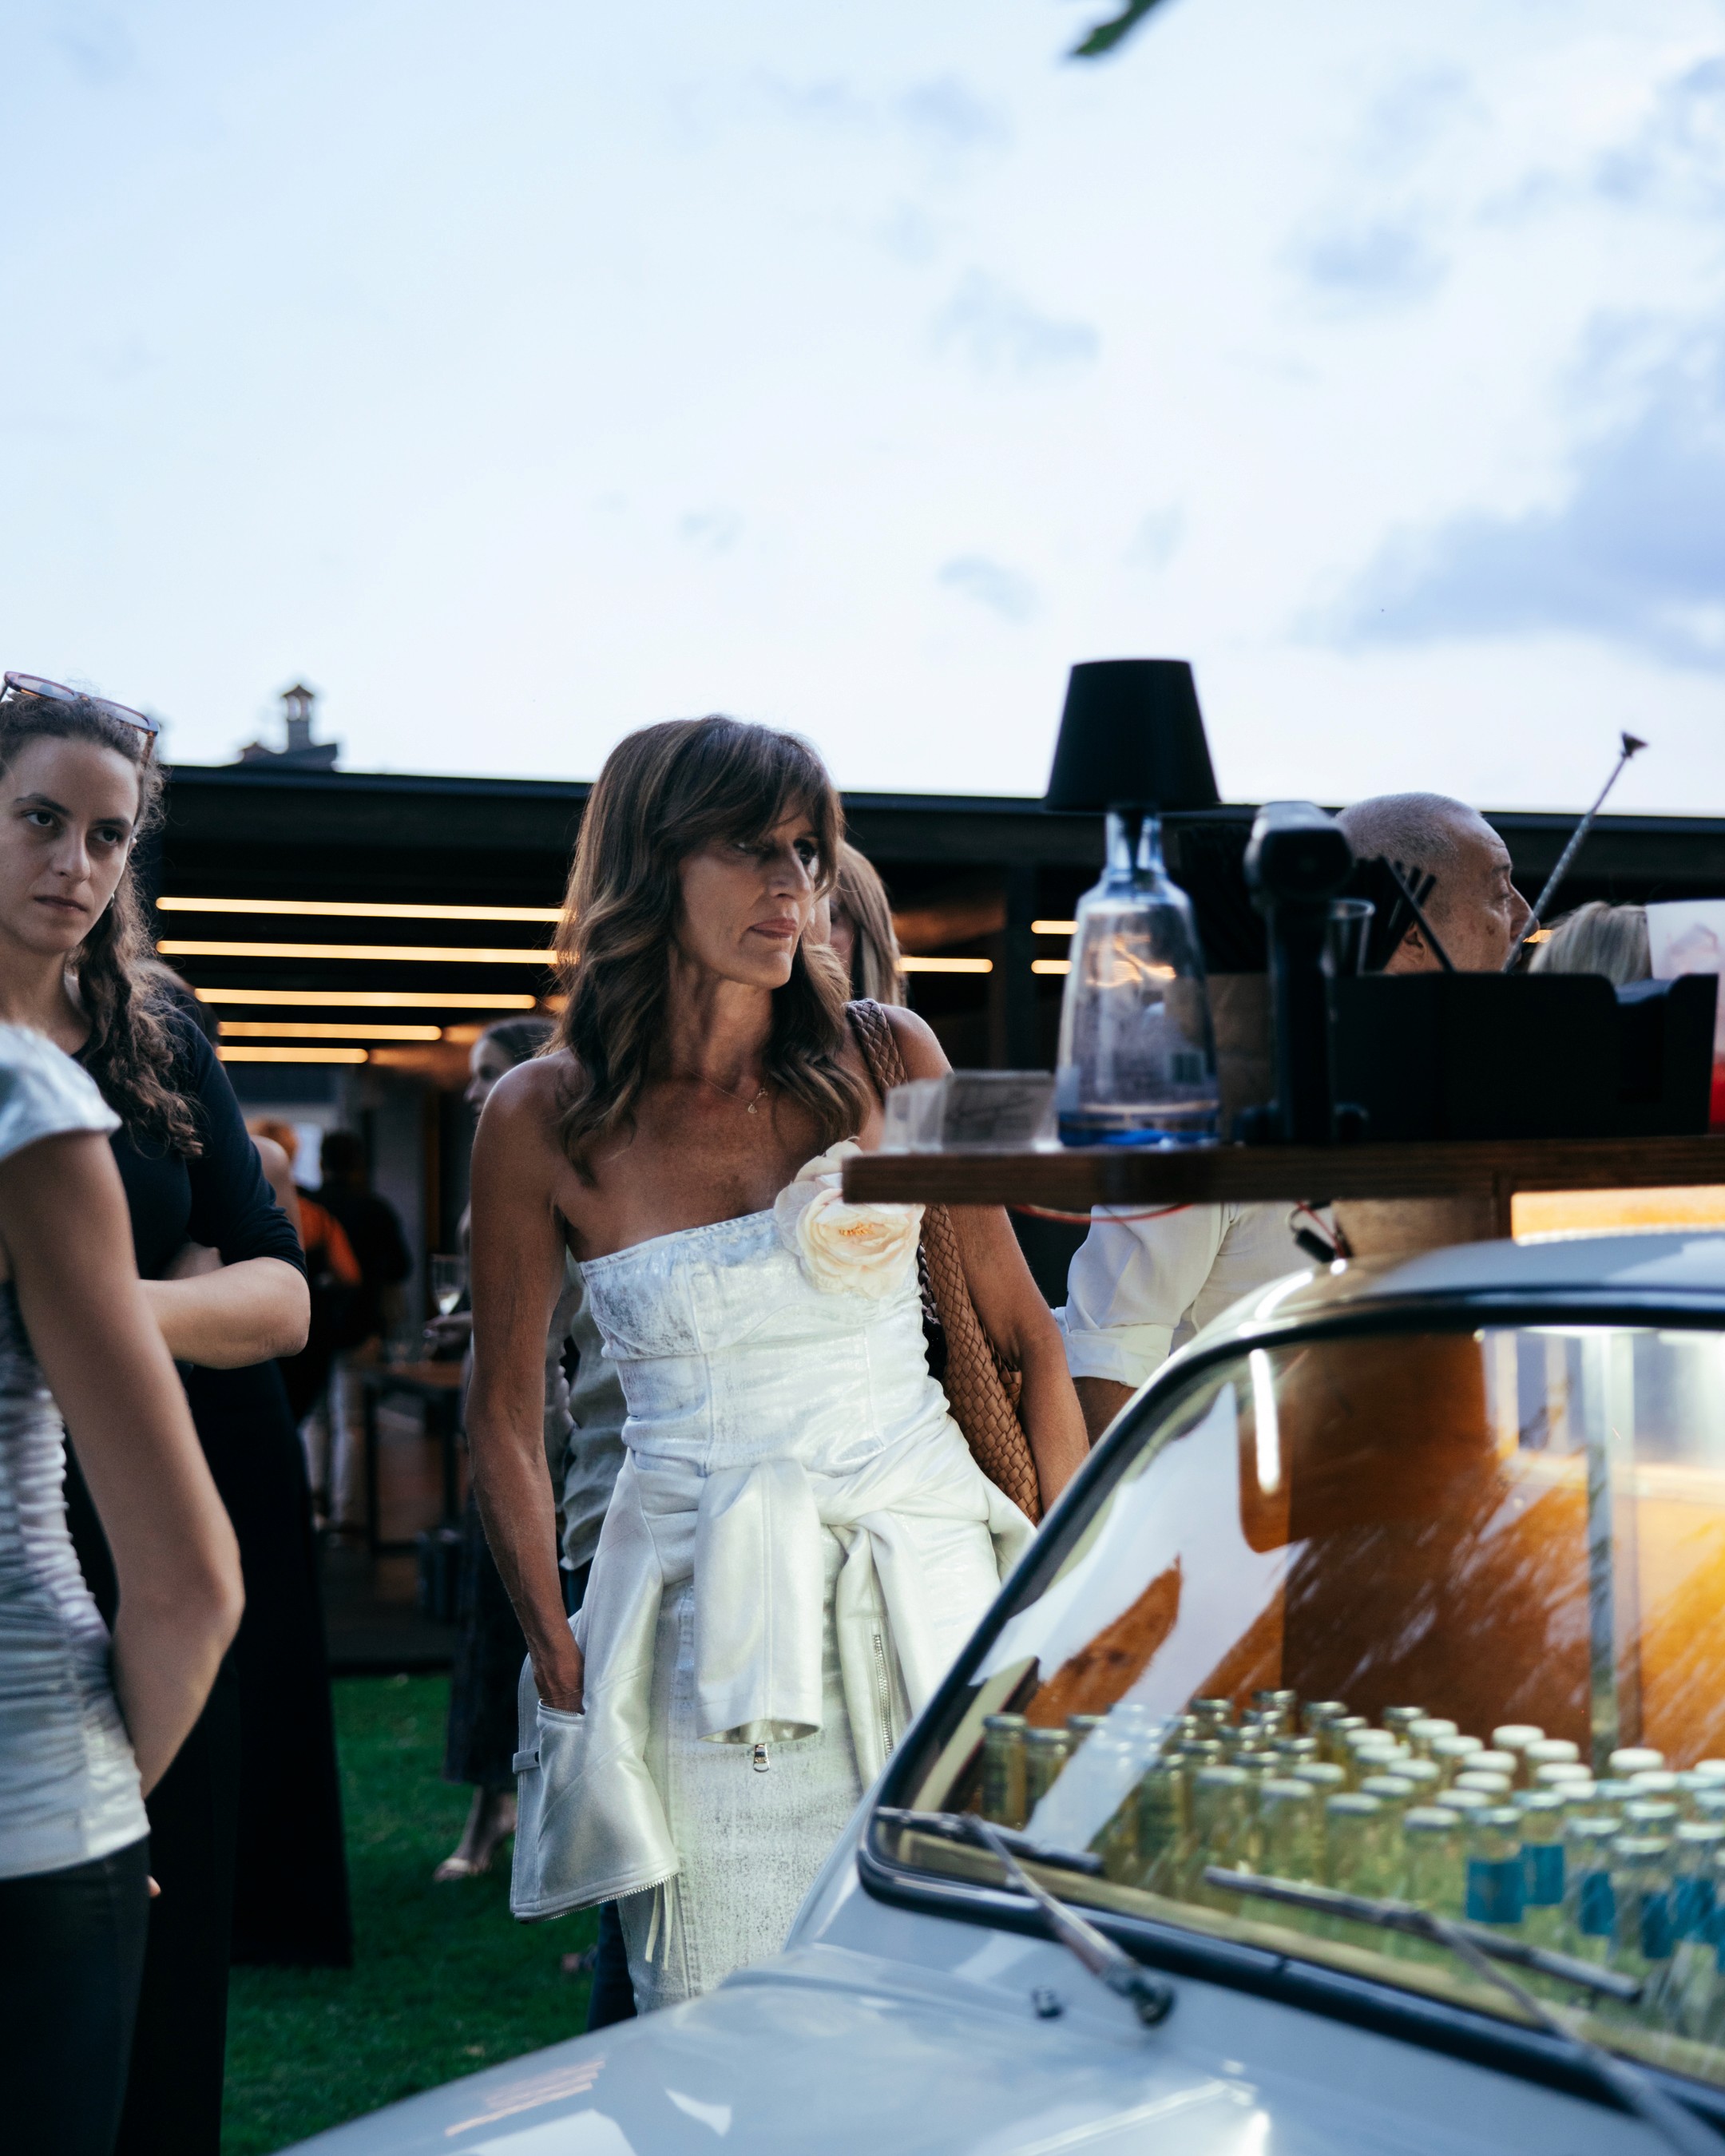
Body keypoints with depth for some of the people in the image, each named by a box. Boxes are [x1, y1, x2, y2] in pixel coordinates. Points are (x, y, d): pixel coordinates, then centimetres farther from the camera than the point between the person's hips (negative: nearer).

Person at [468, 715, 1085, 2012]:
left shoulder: (886, 1058, 2)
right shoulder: (543, 1119, -2)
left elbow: (1024, 1334, 8)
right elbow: (506, 1416, 7)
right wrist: (557, 1654, 0)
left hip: (928, 1595, 1)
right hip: (708, 1623, -1)